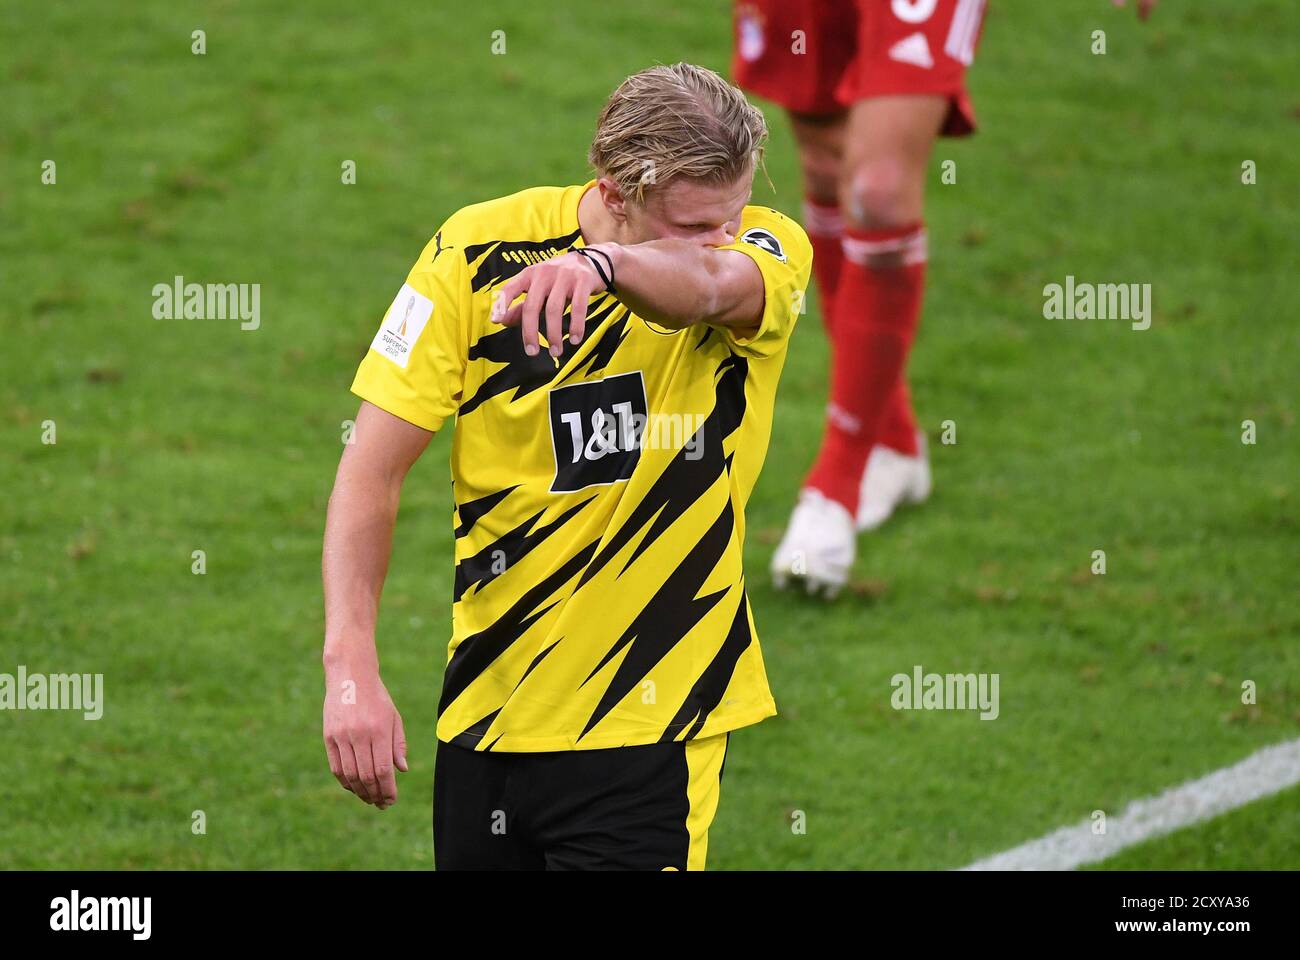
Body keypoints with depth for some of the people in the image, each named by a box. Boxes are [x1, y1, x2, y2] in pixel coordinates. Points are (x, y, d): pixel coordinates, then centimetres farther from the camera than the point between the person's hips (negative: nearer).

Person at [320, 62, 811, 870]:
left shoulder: (772, 253, -9)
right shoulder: (478, 251, -7)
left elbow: (714, 284, -34)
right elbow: (374, 467, -7)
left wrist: (603, 263, -56)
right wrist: (351, 664, -19)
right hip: (486, 709, 2)